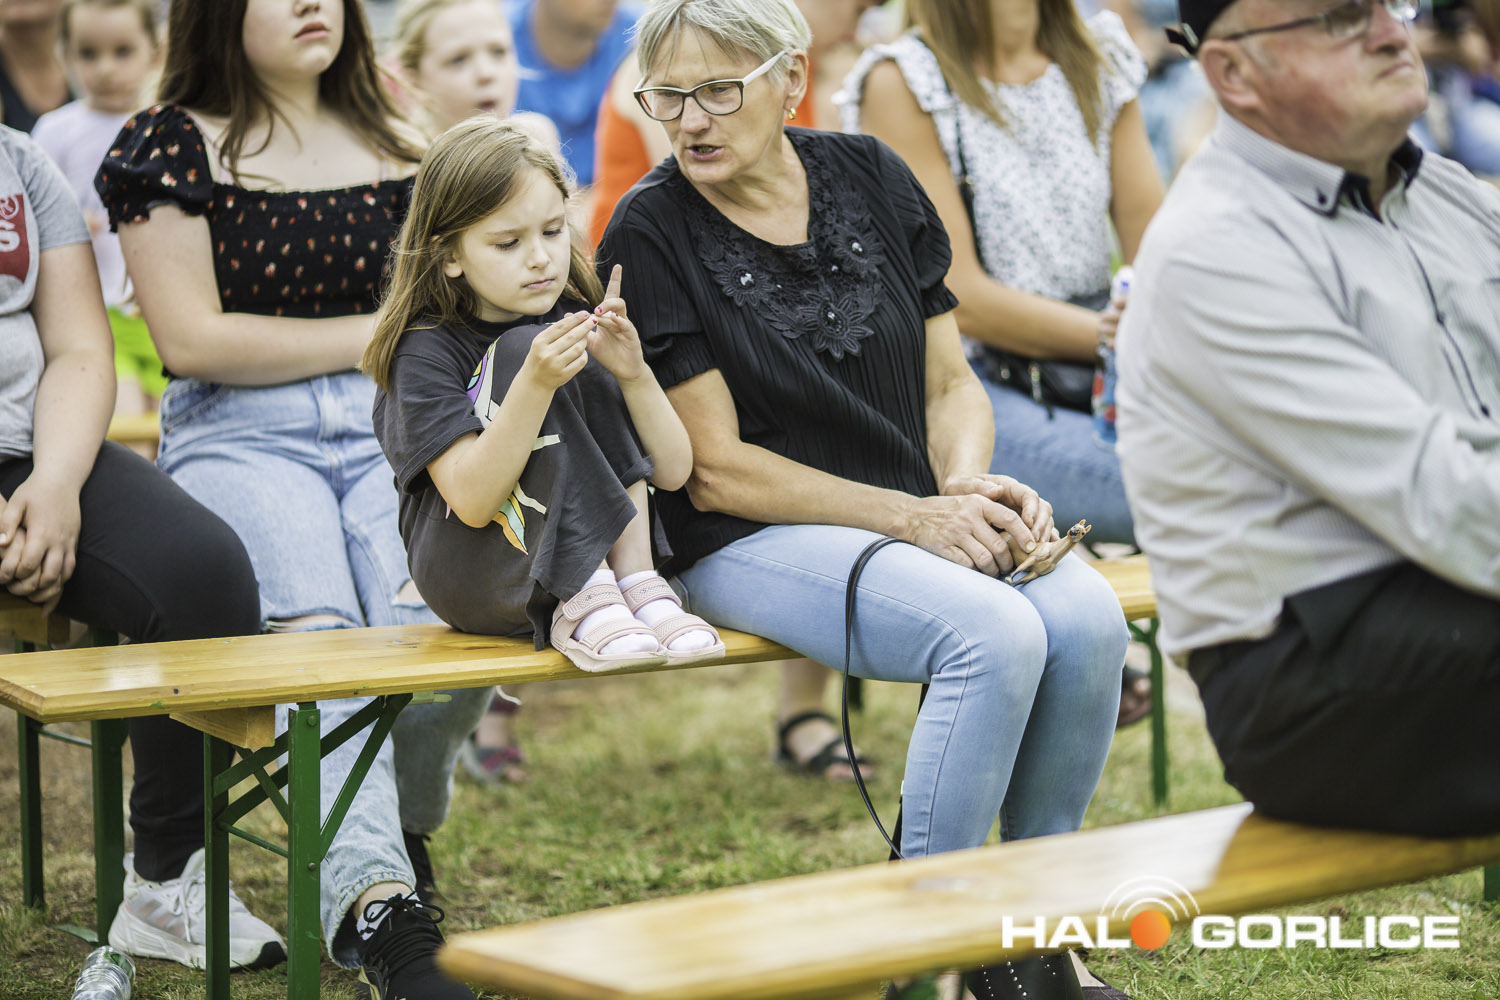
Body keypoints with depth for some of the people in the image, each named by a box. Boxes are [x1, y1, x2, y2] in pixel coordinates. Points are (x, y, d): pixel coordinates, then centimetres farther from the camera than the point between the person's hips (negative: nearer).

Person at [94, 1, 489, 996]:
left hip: (392, 426, 3)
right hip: (239, 436, -2)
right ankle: (374, 901, -41)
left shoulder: (397, 146, 21)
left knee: (440, 612, -27)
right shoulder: (174, 141, 8)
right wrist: (374, 334, 1)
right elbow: (193, 339, -2)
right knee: (313, 629, -32)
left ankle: (402, 831, 1)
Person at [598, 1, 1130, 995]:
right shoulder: (651, 233, -8)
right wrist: (914, 519, -17)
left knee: (1088, 616, -24)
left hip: (920, 516, 5)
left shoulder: (871, 177, 6)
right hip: (747, 543, -5)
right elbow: (717, 469, -10)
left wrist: (967, 483, -11)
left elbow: (951, 382, 11)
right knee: (995, 633, -30)